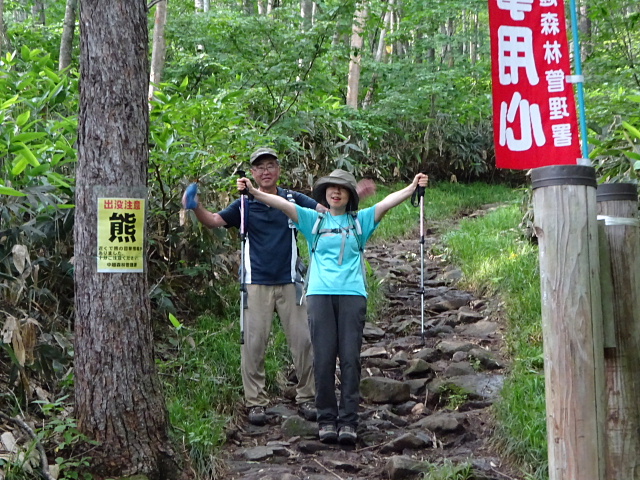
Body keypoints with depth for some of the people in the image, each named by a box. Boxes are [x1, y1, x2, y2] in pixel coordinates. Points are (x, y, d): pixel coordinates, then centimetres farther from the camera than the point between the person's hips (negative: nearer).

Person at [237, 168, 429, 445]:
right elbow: (282, 204, 5)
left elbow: (387, 203, 3)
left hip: (352, 294, 0)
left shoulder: (360, 221, 15)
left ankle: (348, 422, -3)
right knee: (323, 358, -3)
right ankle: (327, 420, 4)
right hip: (320, 294, 0)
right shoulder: (314, 221, 16)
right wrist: (253, 192, -7)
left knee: (350, 358, -5)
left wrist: (413, 188, -10)